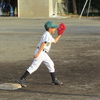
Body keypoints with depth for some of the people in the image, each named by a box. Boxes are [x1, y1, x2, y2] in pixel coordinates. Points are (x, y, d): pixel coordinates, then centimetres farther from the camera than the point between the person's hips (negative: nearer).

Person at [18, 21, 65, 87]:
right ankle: (21, 79, -15)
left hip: (44, 54, 11)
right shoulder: (47, 35, -14)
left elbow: (54, 41, 35)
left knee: (51, 65, 18)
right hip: (40, 52, -11)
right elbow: (43, 44, -24)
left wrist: (59, 35, 31)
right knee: (34, 67, -14)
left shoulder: (49, 36, 18)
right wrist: (38, 53, -32)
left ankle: (54, 80, 30)